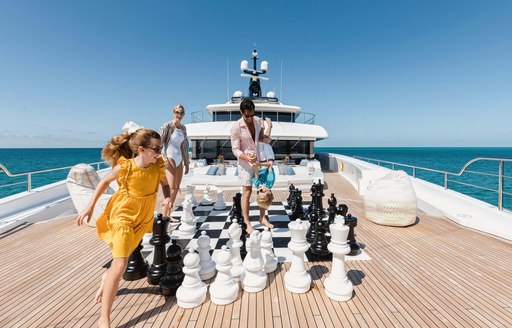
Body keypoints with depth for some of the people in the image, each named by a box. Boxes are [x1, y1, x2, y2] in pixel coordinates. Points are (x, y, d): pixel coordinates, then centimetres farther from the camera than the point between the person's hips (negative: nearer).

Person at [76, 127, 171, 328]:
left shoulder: (158, 165, -17)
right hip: (123, 215, -4)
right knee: (120, 265, -11)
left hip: (143, 217, 5)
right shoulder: (124, 167, -25)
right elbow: (105, 182, -6)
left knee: (121, 259, 24)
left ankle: (107, 279, 56)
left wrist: (167, 198, -21)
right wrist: (90, 207, -2)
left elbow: (165, 184, 0)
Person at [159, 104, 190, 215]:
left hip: (179, 159, 7)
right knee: (171, 187, -13)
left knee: (177, 188, 7)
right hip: (170, 158, -7)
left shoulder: (183, 128, 12)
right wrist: (163, 158, -20)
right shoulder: (167, 125, -6)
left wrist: (186, 163, 16)